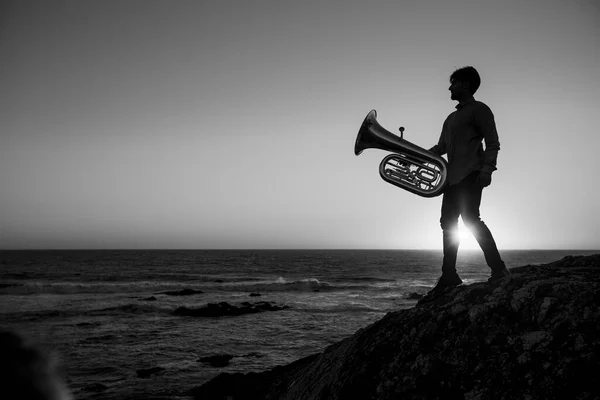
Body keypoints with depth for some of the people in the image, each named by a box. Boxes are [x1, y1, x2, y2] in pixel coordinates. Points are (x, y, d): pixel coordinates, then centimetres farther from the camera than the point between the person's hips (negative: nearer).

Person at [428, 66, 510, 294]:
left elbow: (493, 143, -8)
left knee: (470, 218, -19)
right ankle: (449, 275, 8)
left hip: (470, 175, -9)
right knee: (448, 223, 4)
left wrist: (487, 169, -21)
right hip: (453, 177, 9)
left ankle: (498, 270, -14)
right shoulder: (451, 118, 25)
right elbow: (441, 148, 27)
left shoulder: (479, 109, 0)